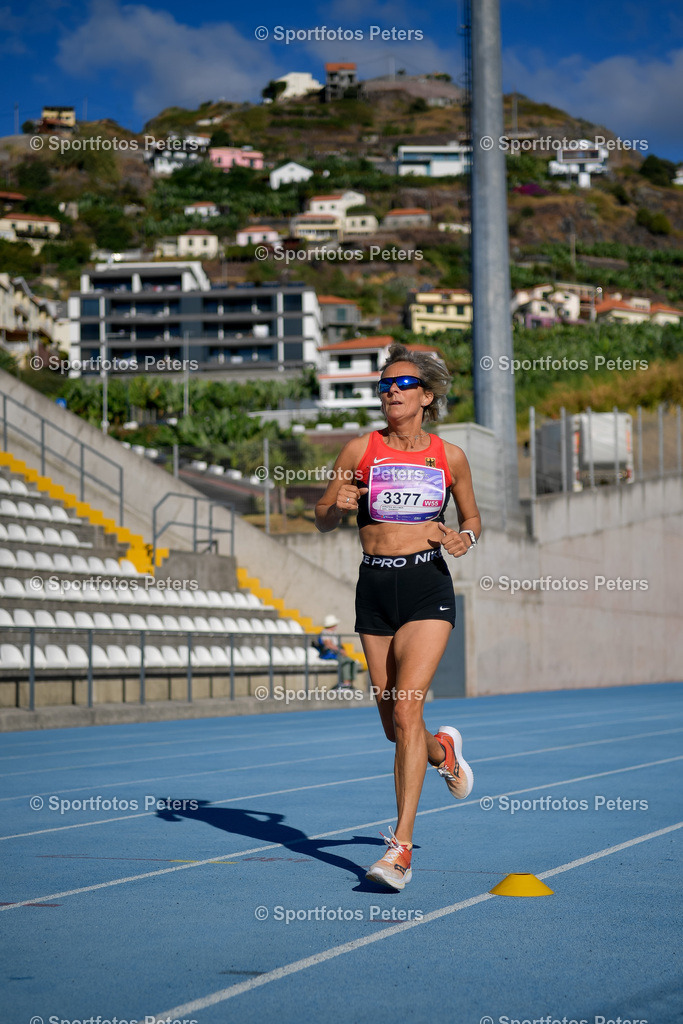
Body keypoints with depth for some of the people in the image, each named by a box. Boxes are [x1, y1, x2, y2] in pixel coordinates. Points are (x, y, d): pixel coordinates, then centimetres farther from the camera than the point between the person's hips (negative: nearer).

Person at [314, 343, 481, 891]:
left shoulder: (449, 456, 3)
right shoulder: (361, 450, 3)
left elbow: (473, 518, 17)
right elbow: (323, 520, 9)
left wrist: (463, 537, -6)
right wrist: (337, 505, -14)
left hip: (427, 585, -3)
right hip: (374, 588, 3)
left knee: (407, 708, -19)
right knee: (394, 725, 9)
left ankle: (402, 848, -18)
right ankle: (443, 750, 47)